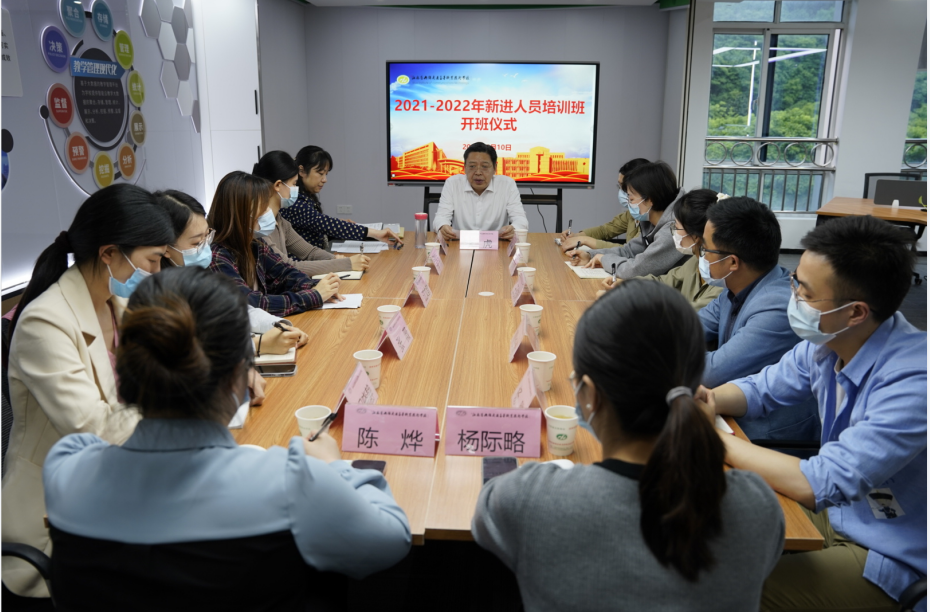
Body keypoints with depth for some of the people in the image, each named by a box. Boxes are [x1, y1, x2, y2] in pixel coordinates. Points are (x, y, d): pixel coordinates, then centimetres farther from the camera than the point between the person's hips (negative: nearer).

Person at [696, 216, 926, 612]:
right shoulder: (826, 341, -9)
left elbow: (816, 484, -32)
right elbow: (762, 389, 7)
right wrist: (711, 401, -15)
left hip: (889, 558, -7)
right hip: (834, 510, 7)